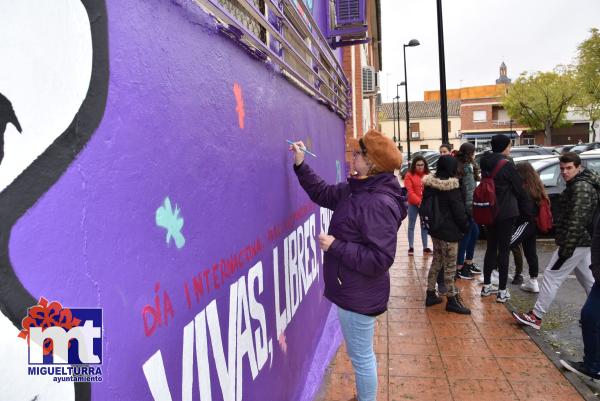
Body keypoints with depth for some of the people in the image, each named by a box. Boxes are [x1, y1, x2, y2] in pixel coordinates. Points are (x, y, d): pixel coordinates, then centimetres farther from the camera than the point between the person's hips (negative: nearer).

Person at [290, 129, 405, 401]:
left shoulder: (379, 203, -27)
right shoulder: (355, 190, 3)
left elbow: (379, 260, -29)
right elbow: (322, 193, 16)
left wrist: (335, 246, -25)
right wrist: (300, 165, 7)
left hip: (360, 295, -10)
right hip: (351, 290, 10)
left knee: (361, 357, 9)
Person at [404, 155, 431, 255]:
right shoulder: (409, 175, -6)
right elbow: (410, 191, -12)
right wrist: (419, 202, -22)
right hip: (413, 204, -3)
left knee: (424, 226, 10)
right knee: (411, 226, 7)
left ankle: (425, 248, 18)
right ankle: (411, 247, 15)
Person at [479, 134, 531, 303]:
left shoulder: (486, 164, 4)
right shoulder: (506, 165, -15)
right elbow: (519, 189, -8)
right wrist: (527, 211, 4)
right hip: (506, 213, -6)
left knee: (491, 248, 15)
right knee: (503, 250, 1)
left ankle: (487, 286, 23)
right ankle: (502, 291, 6)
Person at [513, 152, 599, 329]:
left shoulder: (580, 188, -18)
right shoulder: (576, 185, 14)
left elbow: (577, 222, -24)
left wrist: (566, 248, -23)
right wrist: (559, 234, 19)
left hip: (575, 243, -11)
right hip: (583, 242, 11)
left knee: (551, 276, -6)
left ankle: (536, 317, 0)